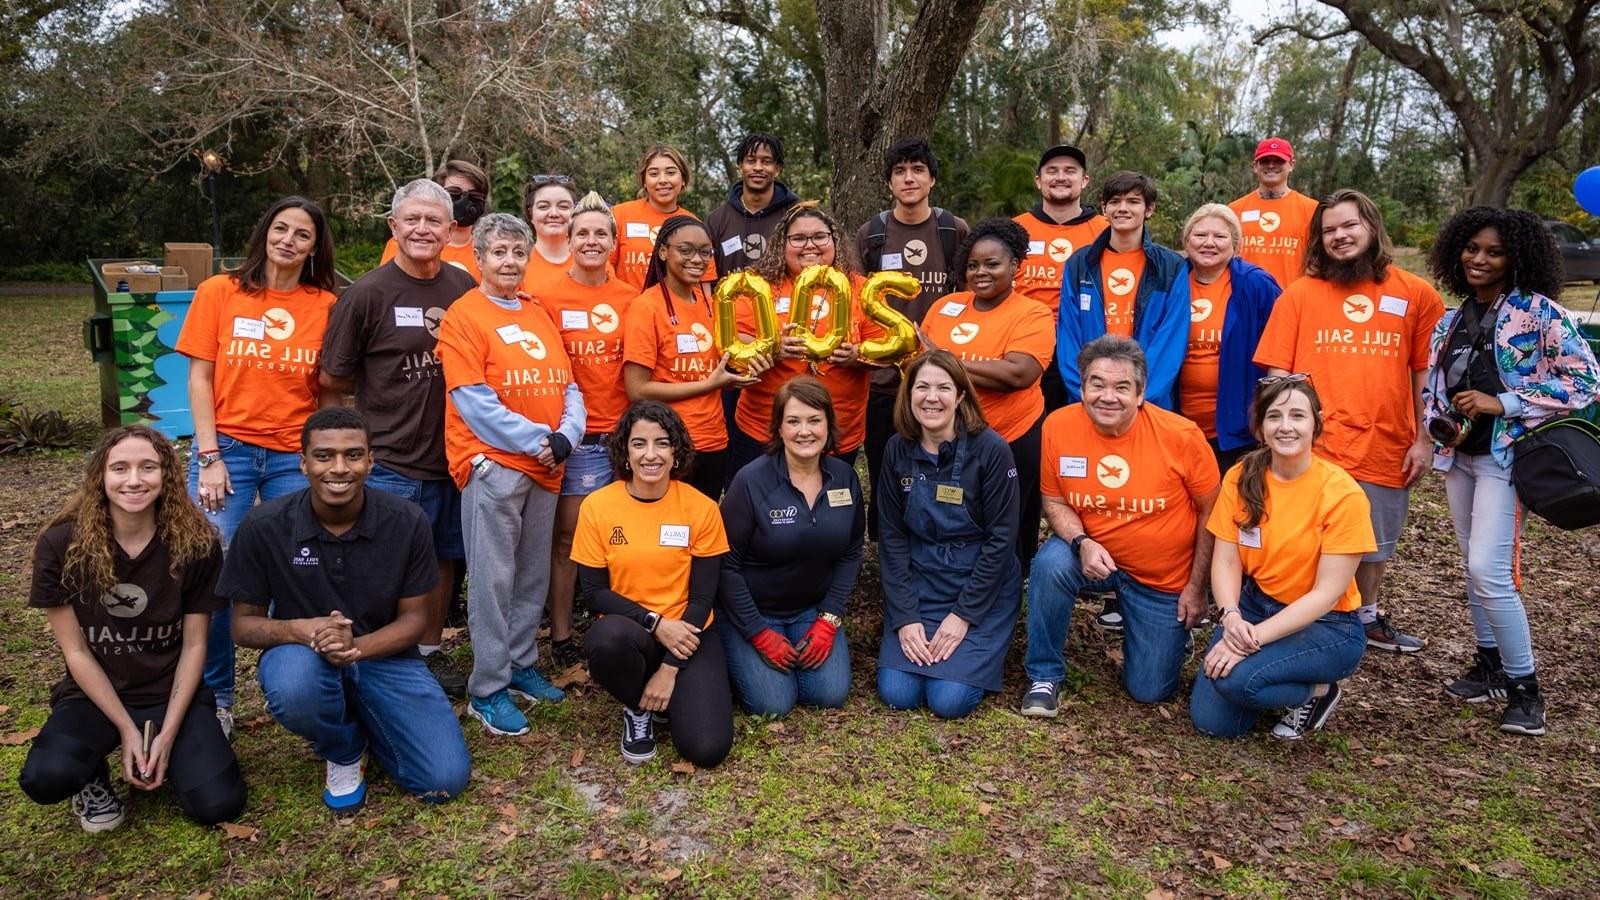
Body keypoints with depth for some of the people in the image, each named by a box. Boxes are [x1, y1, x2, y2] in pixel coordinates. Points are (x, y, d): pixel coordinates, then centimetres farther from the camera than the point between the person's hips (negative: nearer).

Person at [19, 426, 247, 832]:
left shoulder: (196, 544, -12)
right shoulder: (61, 544, -13)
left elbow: (194, 645, -7)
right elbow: (75, 650, -8)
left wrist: (168, 734, -13)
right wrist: (127, 730, -12)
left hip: (171, 693, 1)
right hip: (95, 695, 0)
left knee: (218, 806, -16)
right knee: (45, 779, -31)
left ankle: (166, 756, 16)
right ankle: (93, 774, 6)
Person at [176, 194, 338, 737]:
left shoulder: (326, 305, 4)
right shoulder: (219, 292, 3)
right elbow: (200, 378, 1)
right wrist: (209, 457, -7)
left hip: (296, 456, 1)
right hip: (229, 448, 0)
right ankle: (215, 698, 15)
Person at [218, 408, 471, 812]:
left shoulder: (407, 522, -12)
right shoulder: (264, 526, -13)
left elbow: (413, 617, -5)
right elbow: (244, 623, -5)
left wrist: (356, 646, -26)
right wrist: (298, 630, -28)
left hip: (383, 655, 1)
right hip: (303, 655, -1)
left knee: (445, 780, -14)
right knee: (294, 688, -40)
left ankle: (361, 719, 19)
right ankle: (343, 751, -1)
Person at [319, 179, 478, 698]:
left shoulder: (464, 288, 4)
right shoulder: (367, 294, -8)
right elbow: (332, 383, -3)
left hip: (451, 457, 5)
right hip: (388, 463, -4)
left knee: (442, 560, 16)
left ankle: (430, 653, 33)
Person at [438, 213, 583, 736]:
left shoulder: (539, 314, 14)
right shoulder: (464, 316, -5)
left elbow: (567, 384, 12)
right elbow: (473, 400, -13)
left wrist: (566, 436, -6)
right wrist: (535, 440, -14)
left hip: (545, 467, 6)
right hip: (493, 465, -6)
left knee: (534, 575, 13)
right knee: (493, 579, -3)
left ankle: (522, 665, 26)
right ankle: (487, 690, 6)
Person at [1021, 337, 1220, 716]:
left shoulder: (1182, 436, -20)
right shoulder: (1059, 426, -17)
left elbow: (1210, 514, -8)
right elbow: (1055, 500, -4)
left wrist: (1197, 588, -5)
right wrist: (1081, 543, -23)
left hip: (1165, 580, -1)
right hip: (1094, 556, 1)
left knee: (1150, 691, 3)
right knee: (1050, 563, -33)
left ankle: (1174, 629, 38)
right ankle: (1044, 676, -11)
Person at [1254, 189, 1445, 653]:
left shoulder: (1417, 295, 4)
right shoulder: (1299, 293, 2)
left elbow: (1425, 374, 6)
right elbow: (1278, 373, 1)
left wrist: (1423, 440, 2)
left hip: (1385, 449, 3)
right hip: (1314, 449, -2)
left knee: (1375, 545, 20)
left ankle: (1368, 620, 41)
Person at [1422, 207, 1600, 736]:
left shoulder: (1540, 312, -8)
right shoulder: (1451, 321, 10)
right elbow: (1432, 387, 15)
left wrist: (1502, 403, -18)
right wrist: (1439, 424, -6)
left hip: (1507, 454, -7)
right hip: (1459, 455, 7)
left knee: (1489, 568, -13)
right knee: (1474, 565, 13)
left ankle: (1523, 685, 1)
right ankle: (1489, 663, 27)